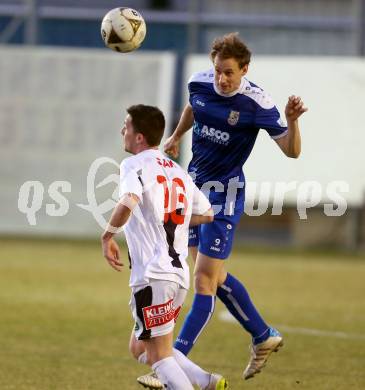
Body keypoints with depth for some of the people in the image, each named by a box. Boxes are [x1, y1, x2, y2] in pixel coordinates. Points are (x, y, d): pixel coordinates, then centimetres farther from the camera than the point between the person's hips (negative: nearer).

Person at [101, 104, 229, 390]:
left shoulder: (134, 165, -7)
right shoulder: (178, 171, 17)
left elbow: (128, 203, -28)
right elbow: (206, 214, 28)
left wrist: (107, 237, -15)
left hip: (153, 275, -8)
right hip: (180, 274, 8)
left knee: (159, 356, -3)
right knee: (139, 347, 19)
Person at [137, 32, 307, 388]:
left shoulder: (256, 103, -19)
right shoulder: (199, 83, -3)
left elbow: (291, 150, -19)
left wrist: (292, 120, -35)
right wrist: (176, 136, 28)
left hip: (224, 193, -7)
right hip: (195, 185, 7)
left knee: (204, 281, -10)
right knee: (214, 277, 14)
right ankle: (263, 337, 32)